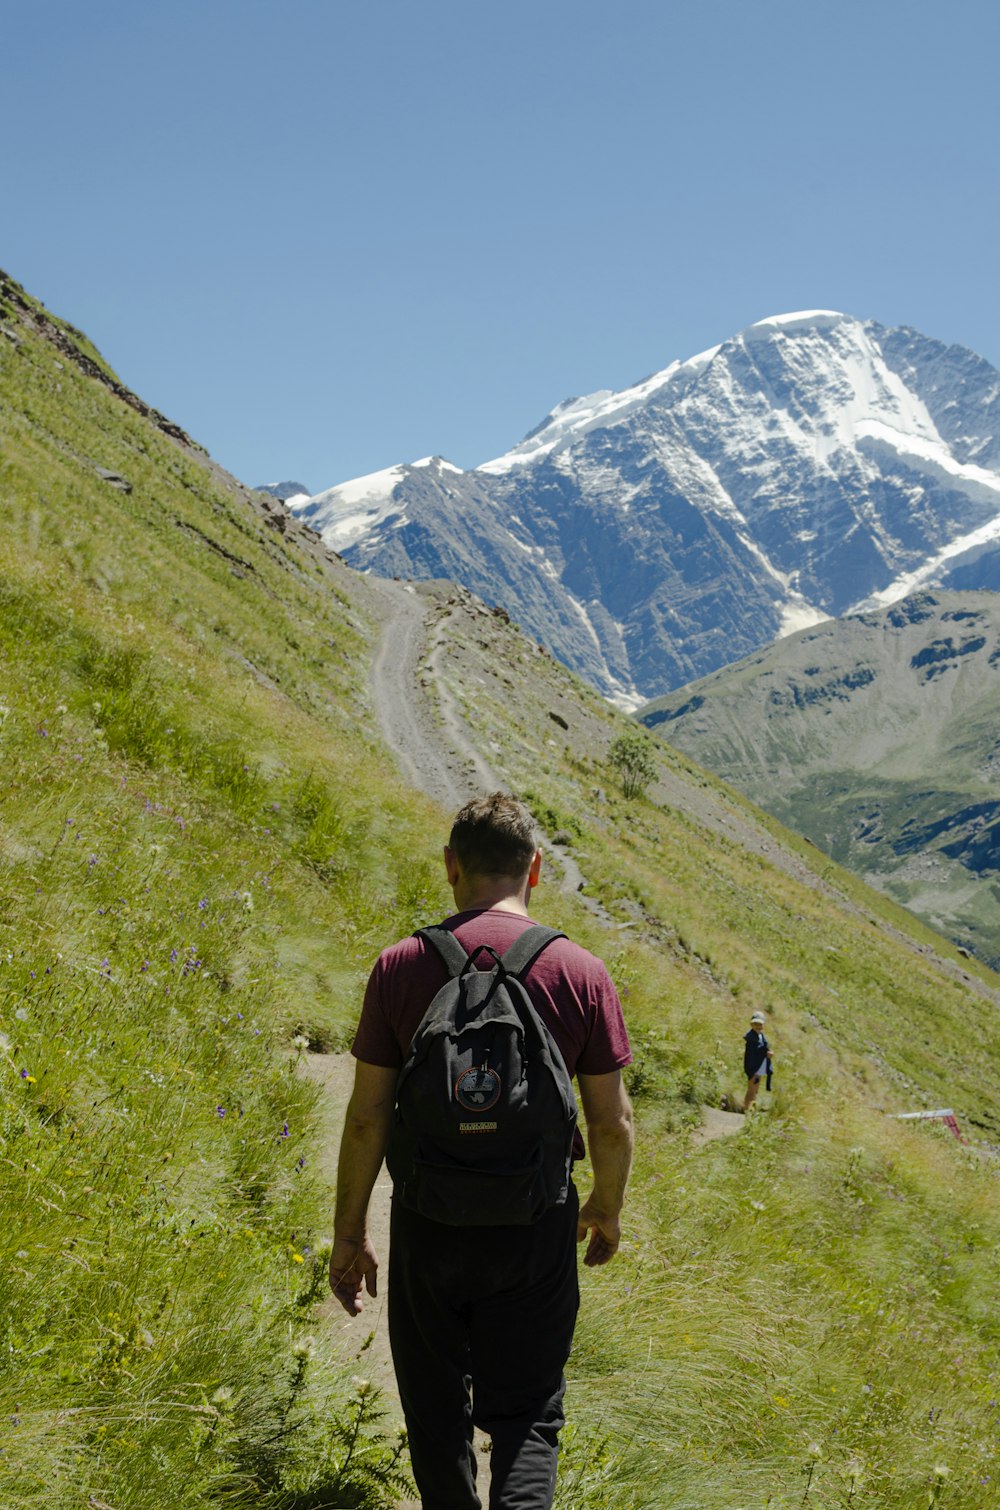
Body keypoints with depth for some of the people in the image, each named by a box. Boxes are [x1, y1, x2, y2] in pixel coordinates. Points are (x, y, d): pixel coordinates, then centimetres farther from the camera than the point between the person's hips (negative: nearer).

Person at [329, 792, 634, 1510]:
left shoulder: (401, 967, -8)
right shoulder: (582, 973, -8)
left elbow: (368, 1116, -7)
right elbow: (612, 1120, -3)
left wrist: (350, 1233, 4)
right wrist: (607, 1209, 15)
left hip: (428, 1225, 0)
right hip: (537, 1228, 0)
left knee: (438, 1415, 18)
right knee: (527, 1415, 12)